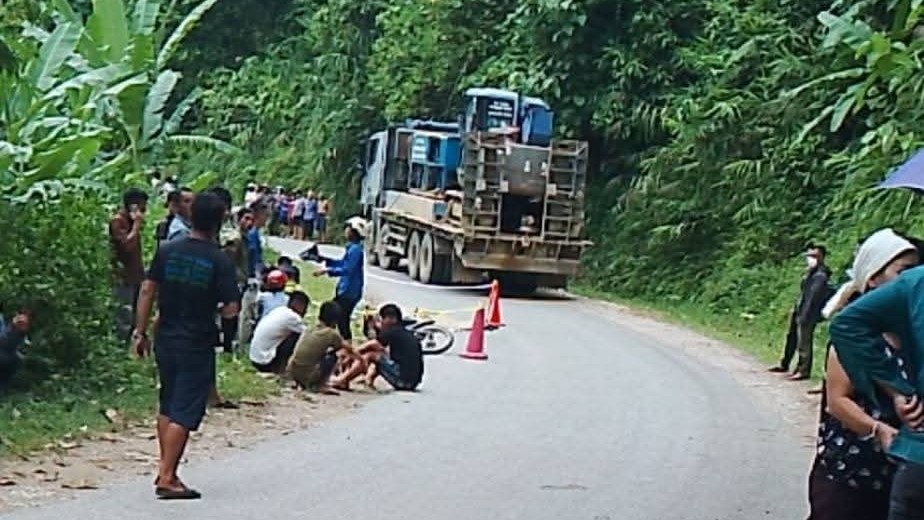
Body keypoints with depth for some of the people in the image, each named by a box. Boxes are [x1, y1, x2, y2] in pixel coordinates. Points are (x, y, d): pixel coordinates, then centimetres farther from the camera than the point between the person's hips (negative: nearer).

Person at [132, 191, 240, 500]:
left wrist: (140, 331, 7)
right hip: (197, 346, -5)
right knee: (184, 413, -1)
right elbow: (232, 308, -13)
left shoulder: (168, 251, 0)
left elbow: (147, 291, 0)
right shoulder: (219, 261, -12)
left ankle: (165, 471, 23)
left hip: (165, 341, 5)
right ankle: (166, 478, -3)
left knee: (167, 408, 18)